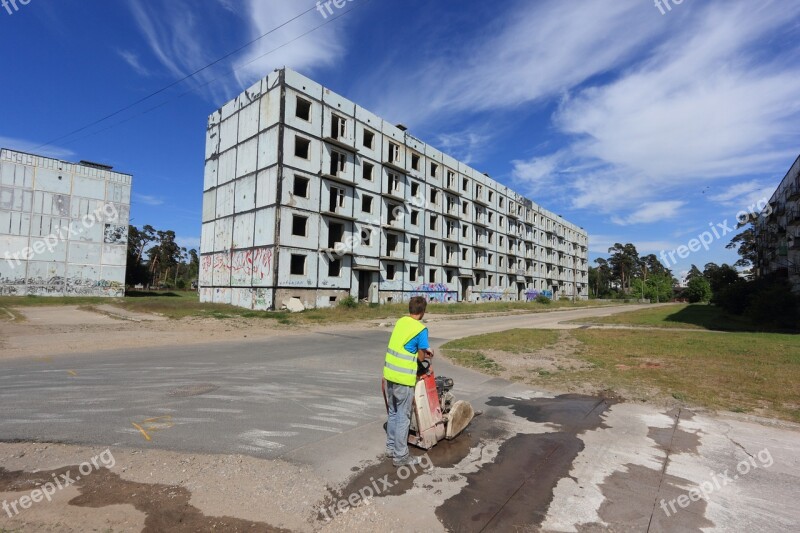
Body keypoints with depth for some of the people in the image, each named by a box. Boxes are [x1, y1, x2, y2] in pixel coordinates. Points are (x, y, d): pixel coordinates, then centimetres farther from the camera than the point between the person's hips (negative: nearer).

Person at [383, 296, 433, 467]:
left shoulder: (400, 321, 6)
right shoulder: (421, 329, -14)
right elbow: (421, 357, -7)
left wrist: (424, 349, 21)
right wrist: (425, 354, 15)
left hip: (389, 374, 7)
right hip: (404, 378, -7)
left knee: (393, 413, 20)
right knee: (403, 417, 6)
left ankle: (391, 448, 32)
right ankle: (401, 456, 16)